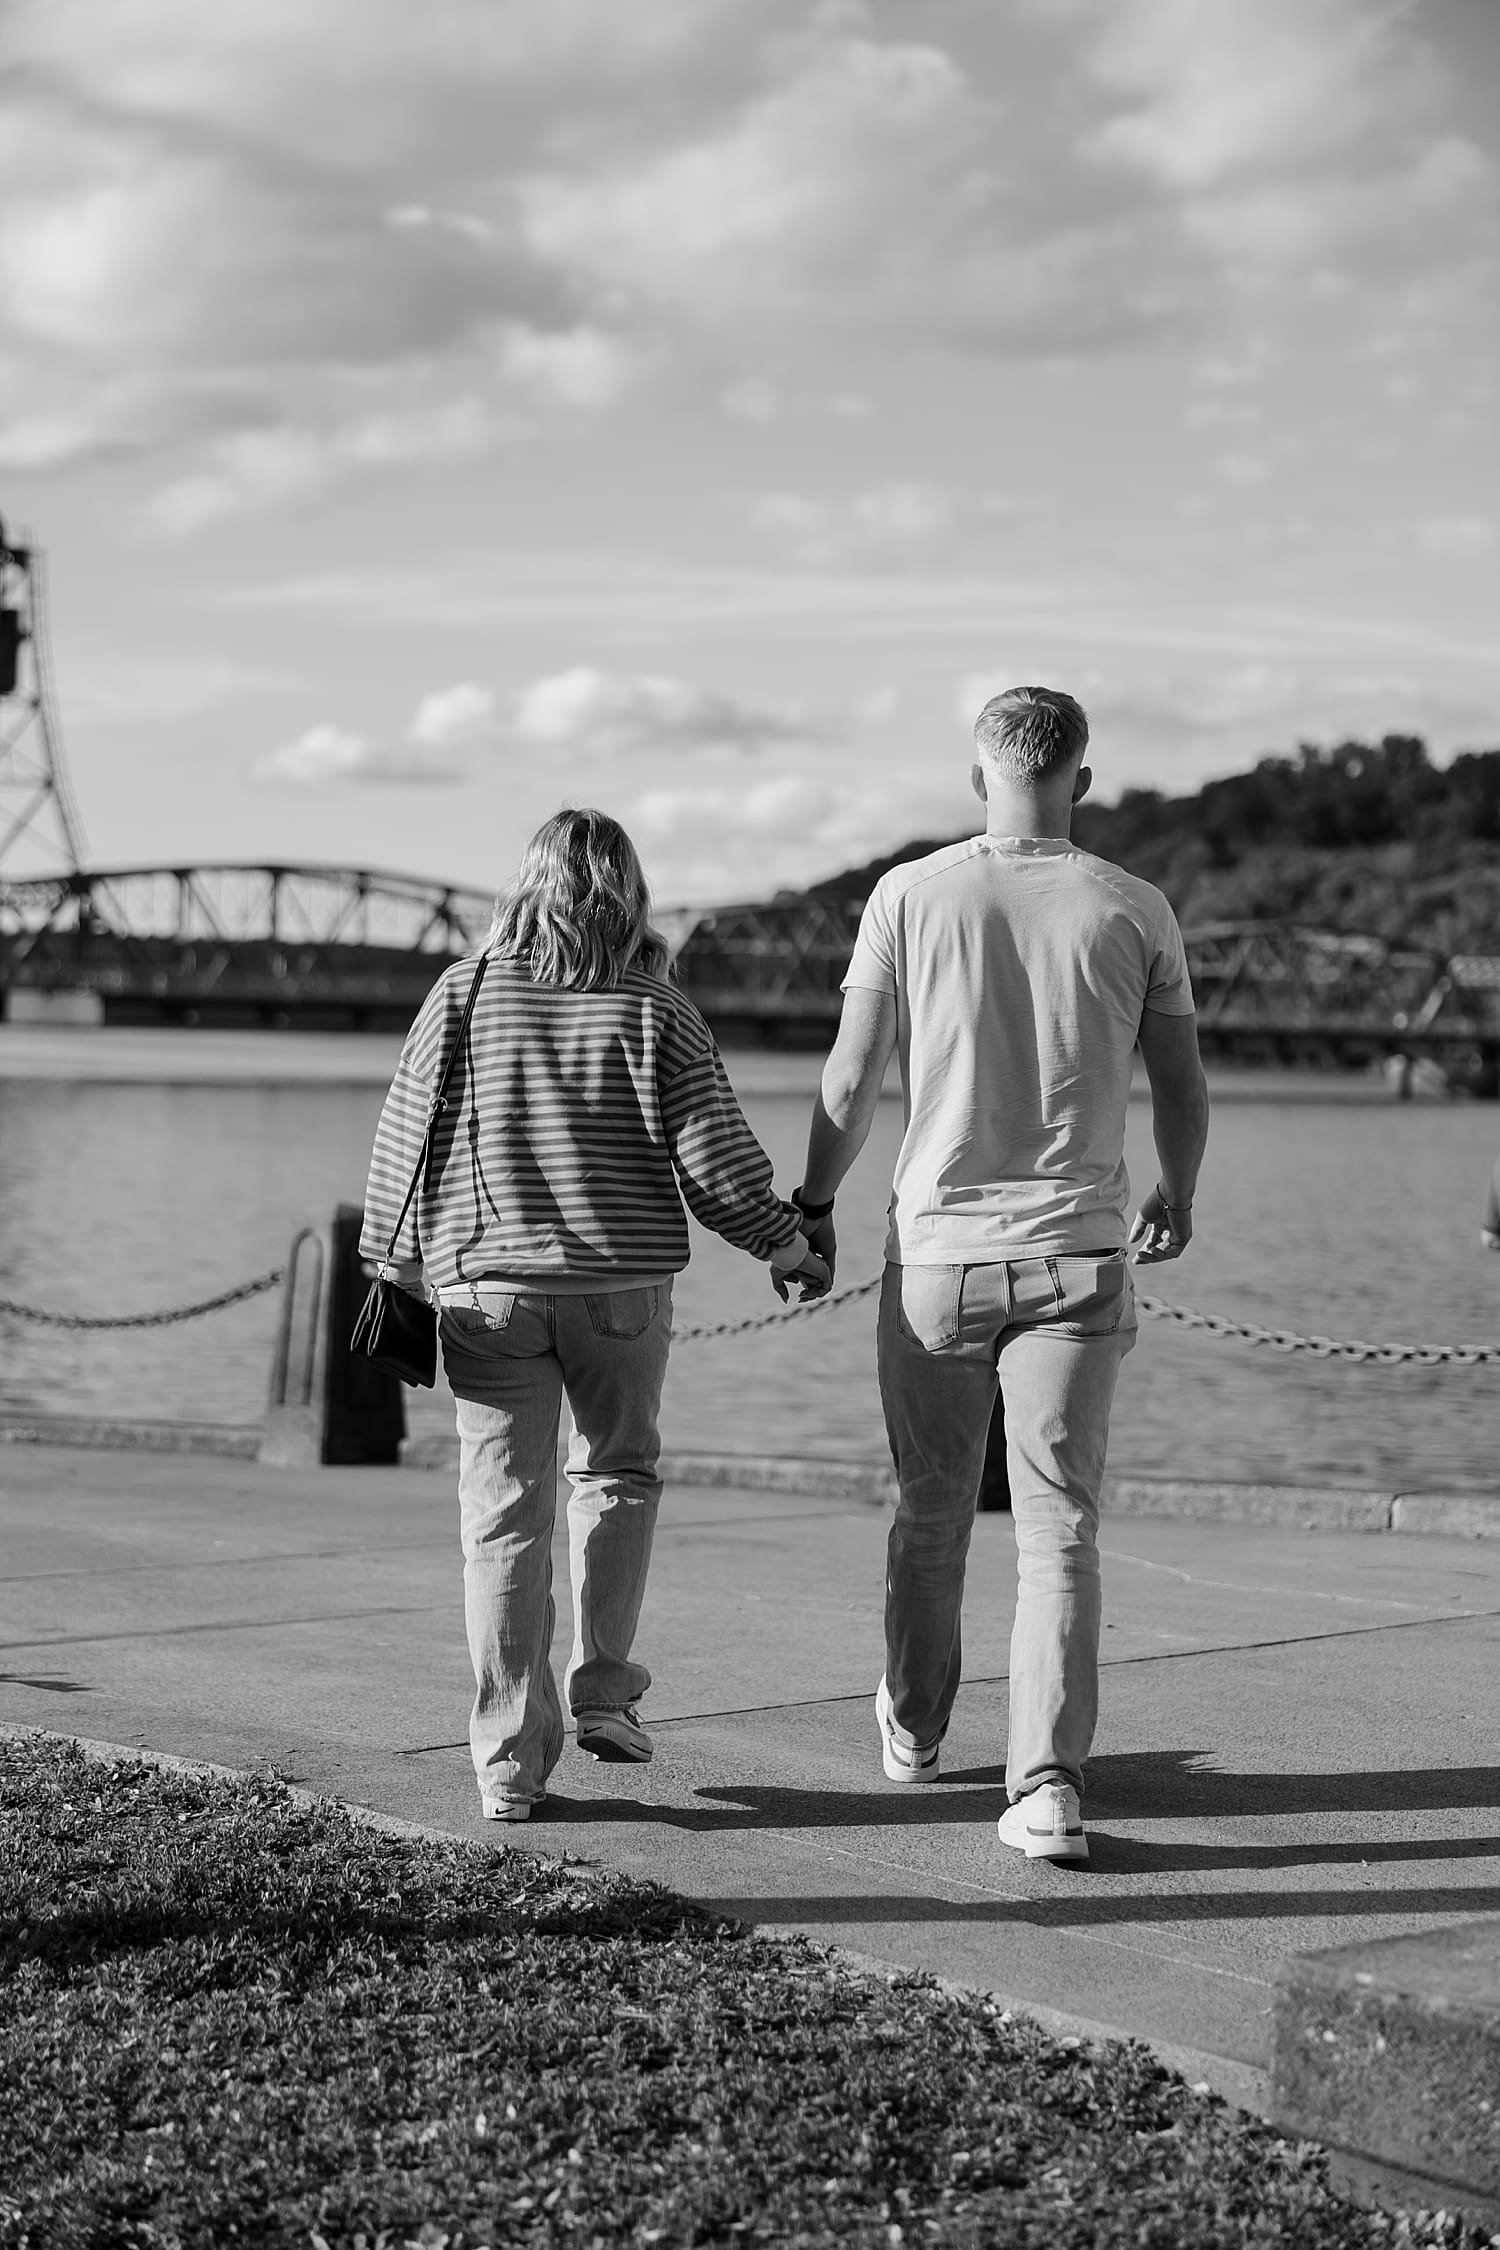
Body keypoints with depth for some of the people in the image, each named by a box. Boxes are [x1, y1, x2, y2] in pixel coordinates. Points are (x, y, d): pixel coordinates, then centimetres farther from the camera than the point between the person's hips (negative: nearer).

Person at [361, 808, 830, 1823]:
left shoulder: (463, 997, 0)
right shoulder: (654, 1010, -4)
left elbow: (404, 1145, 3)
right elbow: (711, 1150, -4)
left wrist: (399, 1270, 13)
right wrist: (783, 1242, 10)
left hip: (488, 1285, 1)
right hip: (623, 1285, 0)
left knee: (505, 1515, 4)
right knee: (618, 1474, 22)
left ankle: (512, 1761, 4)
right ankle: (604, 1692, 17)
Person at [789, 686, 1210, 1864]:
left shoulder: (912, 895, -4)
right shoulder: (1135, 910, -1)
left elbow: (852, 1079, -4)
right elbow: (1183, 1088, 7)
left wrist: (813, 1205, 11)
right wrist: (1178, 1199, 26)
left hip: (938, 1249, 0)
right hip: (1076, 1254, 0)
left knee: (932, 1506, 18)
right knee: (1061, 1526, 0)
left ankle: (914, 1727, 37)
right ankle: (1049, 1785, -9)